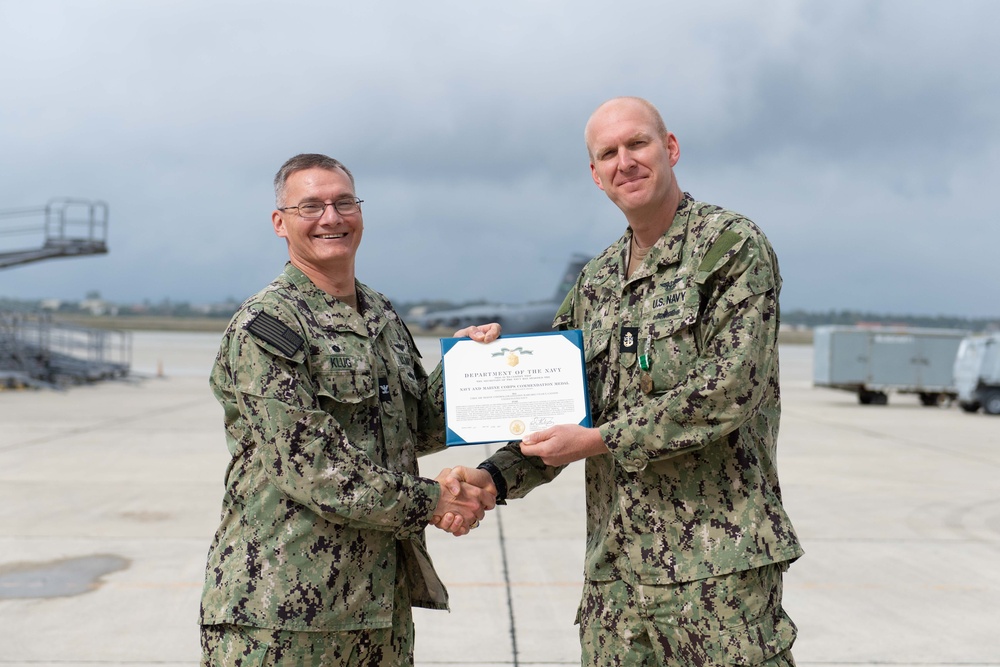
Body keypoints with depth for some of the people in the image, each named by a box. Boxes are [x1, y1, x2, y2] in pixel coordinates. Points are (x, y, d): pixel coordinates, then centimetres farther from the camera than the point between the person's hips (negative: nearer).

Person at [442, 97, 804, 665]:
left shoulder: (732, 245, -5)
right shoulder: (596, 282, 15)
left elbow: (730, 389, -16)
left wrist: (598, 440, -13)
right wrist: (495, 477, 0)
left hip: (719, 559, -6)